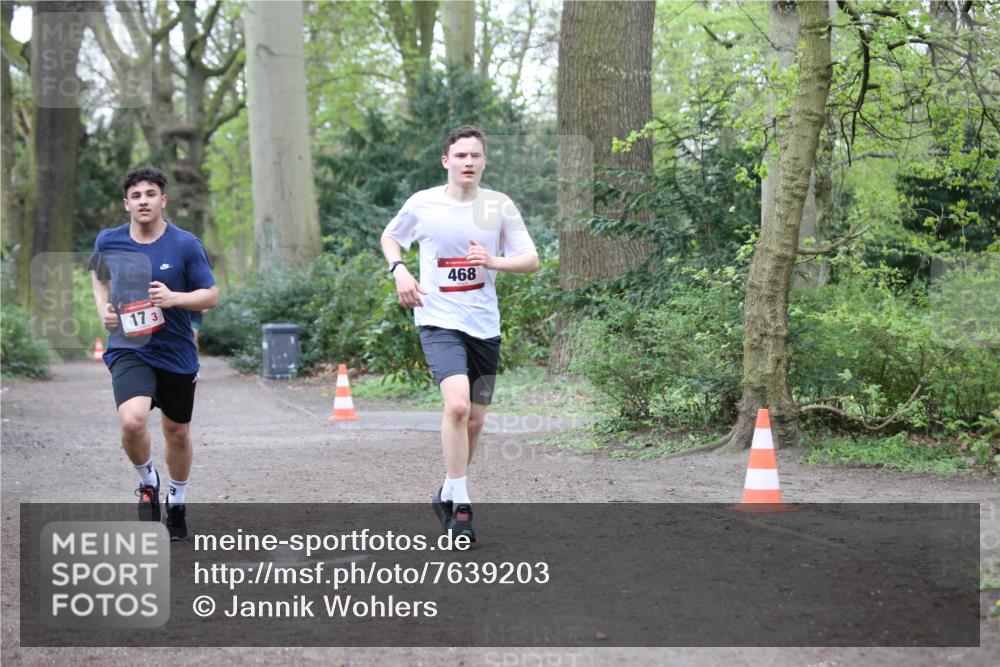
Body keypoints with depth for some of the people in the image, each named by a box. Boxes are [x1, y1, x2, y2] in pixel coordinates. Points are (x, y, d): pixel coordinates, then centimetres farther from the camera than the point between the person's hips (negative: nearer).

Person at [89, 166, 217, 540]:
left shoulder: (186, 245, -7)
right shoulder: (108, 241, -1)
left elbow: (210, 295, -3)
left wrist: (173, 298, -21)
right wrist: (103, 310, 0)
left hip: (176, 353, 1)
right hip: (128, 350, -1)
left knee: (177, 433, 14)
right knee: (132, 421, -26)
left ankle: (177, 504, 39)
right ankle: (148, 483, 5)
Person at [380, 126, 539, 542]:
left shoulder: (500, 206, 1)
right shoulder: (422, 205, -2)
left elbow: (531, 260, 1)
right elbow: (389, 237, 16)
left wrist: (493, 261, -18)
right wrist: (399, 270, -3)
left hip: (484, 325, 3)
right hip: (439, 320, -3)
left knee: (474, 420, 10)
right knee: (457, 405, -24)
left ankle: (448, 495, 32)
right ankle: (461, 505, -16)